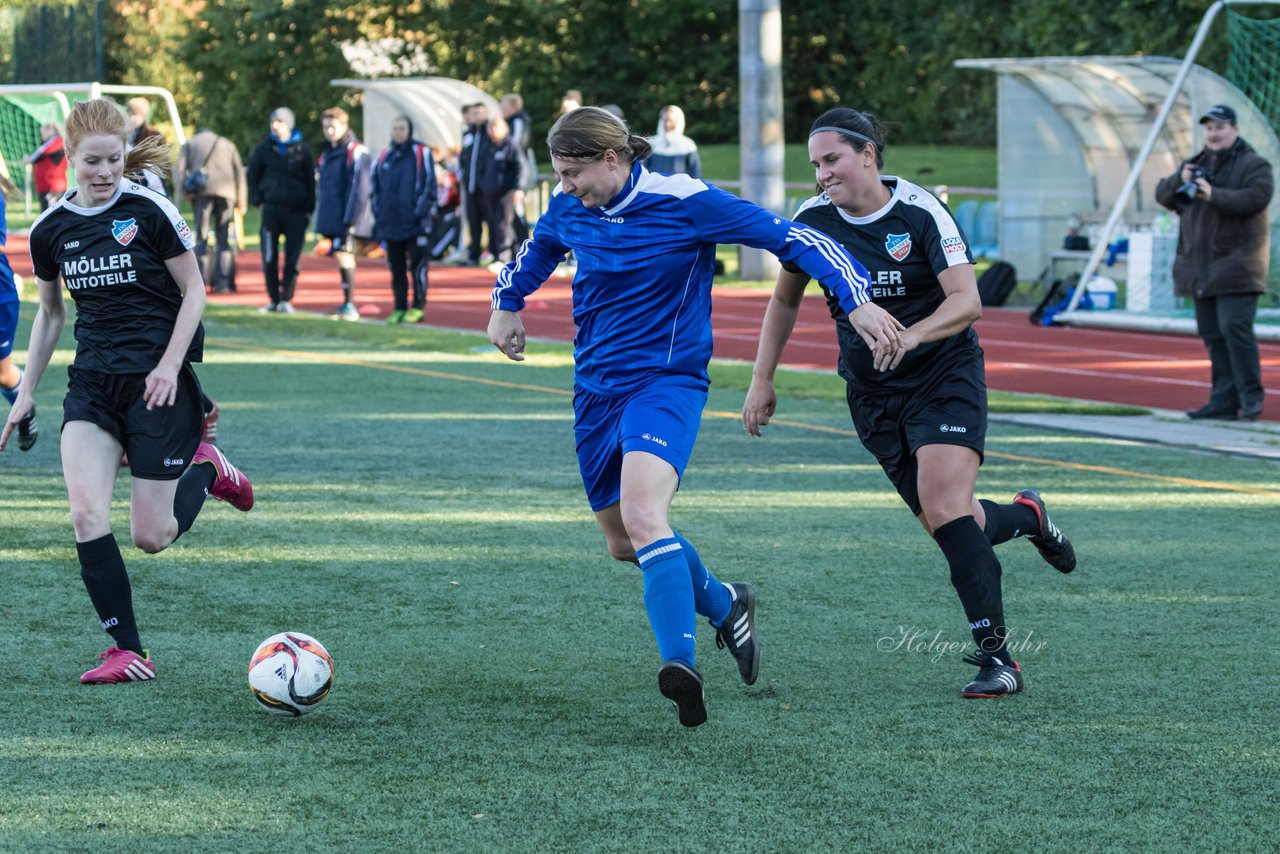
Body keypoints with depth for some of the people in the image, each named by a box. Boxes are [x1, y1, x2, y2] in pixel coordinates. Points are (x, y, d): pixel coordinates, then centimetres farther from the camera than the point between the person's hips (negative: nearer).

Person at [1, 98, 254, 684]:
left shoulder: (149, 210, -9)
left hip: (158, 382, -4)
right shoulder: (51, 229, 3)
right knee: (86, 515, -16)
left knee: (151, 538, -3)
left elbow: (194, 292, -3)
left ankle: (206, 469, 28)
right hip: (93, 382, 4)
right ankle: (129, 652, -6)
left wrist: (170, 365, -14)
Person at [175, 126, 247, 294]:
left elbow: (179, 168, 3)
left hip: (201, 192, -1)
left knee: (201, 238, 0)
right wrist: (242, 202, 12)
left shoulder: (190, 143, 20)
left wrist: (185, 191, -5)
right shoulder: (227, 144, 24)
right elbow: (239, 172, 15)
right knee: (224, 239, 3)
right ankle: (222, 283, -4)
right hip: (226, 192, 1)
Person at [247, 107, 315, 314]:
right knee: (269, 257, 0)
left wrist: (309, 207, 4)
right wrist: (257, 200, 2)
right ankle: (274, 299, 9)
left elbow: (310, 180, 9)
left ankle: (286, 299, 5)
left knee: (292, 258, -1)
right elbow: (253, 175, 14)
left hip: (296, 209, -1)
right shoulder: (265, 148, 6)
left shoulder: (301, 149, 5)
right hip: (271, 207, 1)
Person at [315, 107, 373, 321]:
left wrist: (352, 219, -19)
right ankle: (347, 305, 15)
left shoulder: (356, 152, -10)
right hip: (332, 219, 8)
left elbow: (359, 187, -15)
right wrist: (322, 219, 18)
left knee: (343, 255, -14)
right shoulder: (327, 153, 17)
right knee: (342, 257, 10)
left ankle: (350, 305, -12)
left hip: (348, 218, -8)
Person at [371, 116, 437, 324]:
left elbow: (429, 185, -4)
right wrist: (378, 214, 9)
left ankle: (418, 307, 2)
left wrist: (422, 212, -11)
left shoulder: (421, 153, -1)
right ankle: (399, 308, 13)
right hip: (391, 224, 5)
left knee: (417, 266, -4)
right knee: (396, 269, 8)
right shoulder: (384, 157, 13)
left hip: (415, 224, -5)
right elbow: (376, 187, 18)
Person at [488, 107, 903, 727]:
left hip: (666, 381, -7)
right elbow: (537, 251, 29)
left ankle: (680, 663, -37)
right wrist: (507, 303, 23)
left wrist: (858, 301, -20)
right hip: (595, 390, 7)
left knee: (642, 515, -30)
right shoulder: (569, 211, 3)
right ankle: (723, 603, 40)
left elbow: (790, 238, -12)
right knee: (622, 543, 14)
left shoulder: (685, 203, -14)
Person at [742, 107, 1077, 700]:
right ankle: (1026, 517, 34)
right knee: (942, 520, 0)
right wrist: (762, 379, 7)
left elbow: (966, 301, -20)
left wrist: (911, 334, -37)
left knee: (944, 506, -22)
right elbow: (784, 300, 13)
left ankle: (996, 654, -17)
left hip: (945, 375, -4)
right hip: (872, 394, 4)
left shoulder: (919, 212, -14)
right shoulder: (813, 220, -3)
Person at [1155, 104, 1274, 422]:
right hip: (1202, 269, 7)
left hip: (1236, 265, -7)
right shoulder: (1197, 164, 19)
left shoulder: (1254, 165, -3)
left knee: (1235, 328, -15)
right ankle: (1224, 402, 7)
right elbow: (1162, 195, 14)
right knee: (1213, 335, 5)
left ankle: (1252, 396, -8)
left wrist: (1215, 195, -29)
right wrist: (1179, 180, -7)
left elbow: (1256, 198, -20)